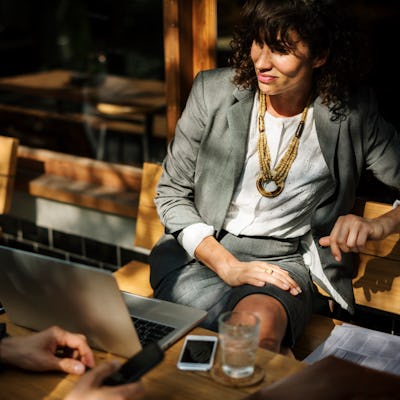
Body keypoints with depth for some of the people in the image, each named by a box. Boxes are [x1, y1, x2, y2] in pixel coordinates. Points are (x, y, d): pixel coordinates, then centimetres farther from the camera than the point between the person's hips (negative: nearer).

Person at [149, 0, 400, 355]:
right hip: (198, 254, 1)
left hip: (285, 261, 0)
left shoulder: (352, 112, -5)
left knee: (261, 324, -34)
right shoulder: (213, 90, -4)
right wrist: (229, 267, -12)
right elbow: (171, 194, 0)